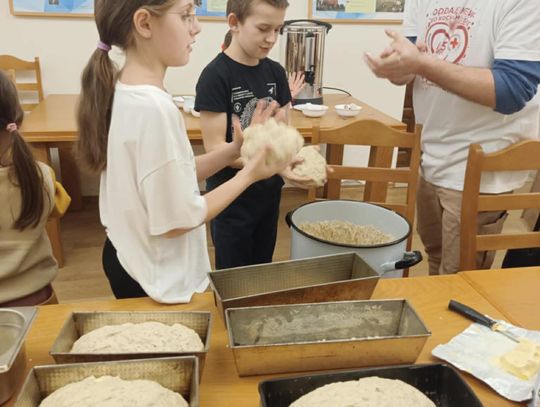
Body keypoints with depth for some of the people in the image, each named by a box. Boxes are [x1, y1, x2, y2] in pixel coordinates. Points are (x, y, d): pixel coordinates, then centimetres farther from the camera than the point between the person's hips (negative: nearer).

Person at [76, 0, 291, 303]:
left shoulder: (123, 91, -1)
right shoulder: (154, 107, -29)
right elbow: (177, 220, -23)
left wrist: (234, 150, -5)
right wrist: (249, 174, -15)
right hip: (157, 280, -9)